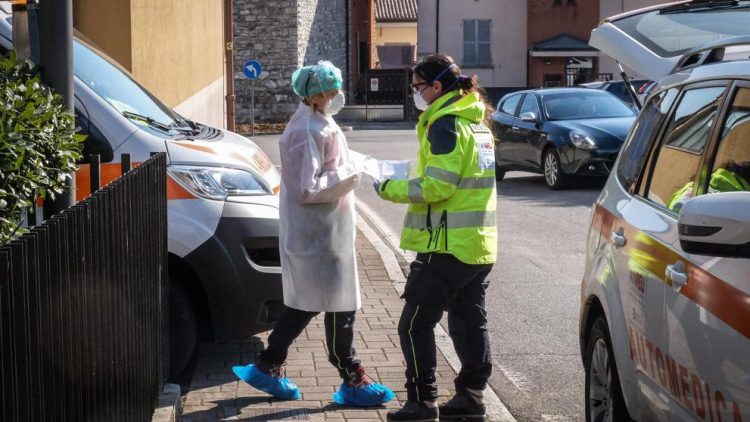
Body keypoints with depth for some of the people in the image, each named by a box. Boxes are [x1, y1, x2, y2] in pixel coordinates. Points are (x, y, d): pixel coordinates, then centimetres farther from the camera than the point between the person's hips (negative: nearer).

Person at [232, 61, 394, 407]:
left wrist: (345, 175, 8)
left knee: (305, 303, 16)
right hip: (319, 234, -10)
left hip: (317, 230, 10)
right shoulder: (308, 132, -20)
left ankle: (267, 368, 23)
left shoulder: (319, 124, 12)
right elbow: (306, 189, -24)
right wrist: (345, 180, -17)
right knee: (339, 306, -1)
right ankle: (353, 381, 9)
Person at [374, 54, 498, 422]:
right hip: (479, 244, 10)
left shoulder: (446, 125, -15)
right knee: (470, 322, 14)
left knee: (415, 324, -2)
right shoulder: (476, 121, 15)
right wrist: (404, 181, 12)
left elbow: (437, 186, -21)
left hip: (448, 245, -9)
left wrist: (390, 189, -9)